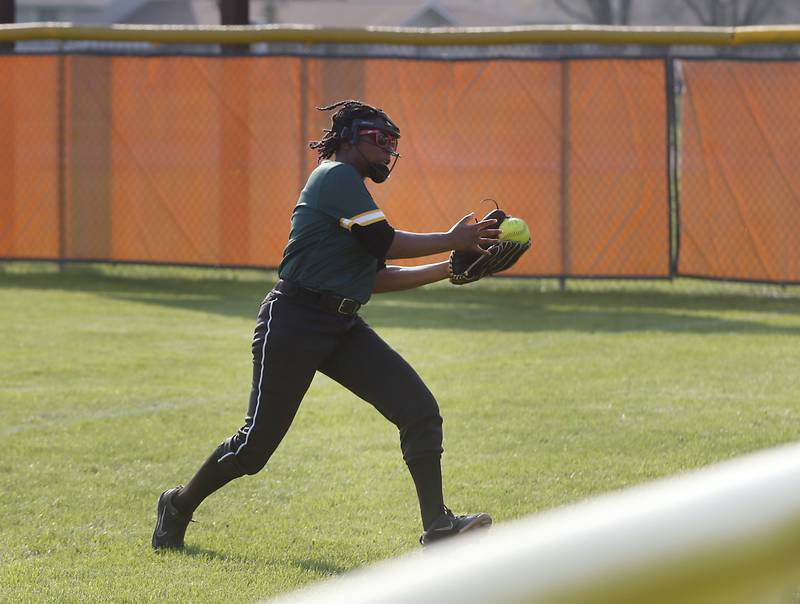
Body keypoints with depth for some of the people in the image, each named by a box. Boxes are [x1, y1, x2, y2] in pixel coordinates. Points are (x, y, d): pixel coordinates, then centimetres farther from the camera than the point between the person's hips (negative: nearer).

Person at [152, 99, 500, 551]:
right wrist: (452, 241, -6)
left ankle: (438, 528, -10)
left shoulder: (349, 191, 21)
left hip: (344, 328, 9)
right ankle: (180, 506, 20)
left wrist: (451, 268, 17)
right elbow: (384, 243, -15)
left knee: (419, 409, -8)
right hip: (294, 322, -9)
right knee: (257, 444, -3)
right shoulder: (336, 176, -8)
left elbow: (376, 278, 20)